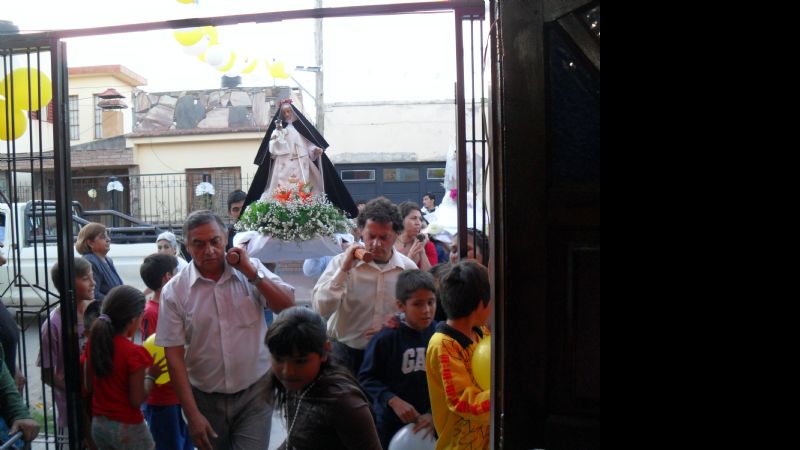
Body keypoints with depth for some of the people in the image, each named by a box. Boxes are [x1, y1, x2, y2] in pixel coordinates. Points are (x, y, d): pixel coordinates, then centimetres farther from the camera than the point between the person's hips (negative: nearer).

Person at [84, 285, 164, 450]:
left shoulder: (94, 342, -3)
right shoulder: (134, 353, -22)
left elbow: (89, 386, 8)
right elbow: (137, 400, -18)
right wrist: (151, 376, -5)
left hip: (98, 425, 7)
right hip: (128, 429, -6)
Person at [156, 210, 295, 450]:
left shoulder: (252, 269, -4)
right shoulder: (174, 290, -7)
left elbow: (288, 307, -10)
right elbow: (174, 356, -7)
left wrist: (250, 272, -16)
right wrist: (192, 414, -9)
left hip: (255, 391, 0)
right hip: (205, 398, 1)